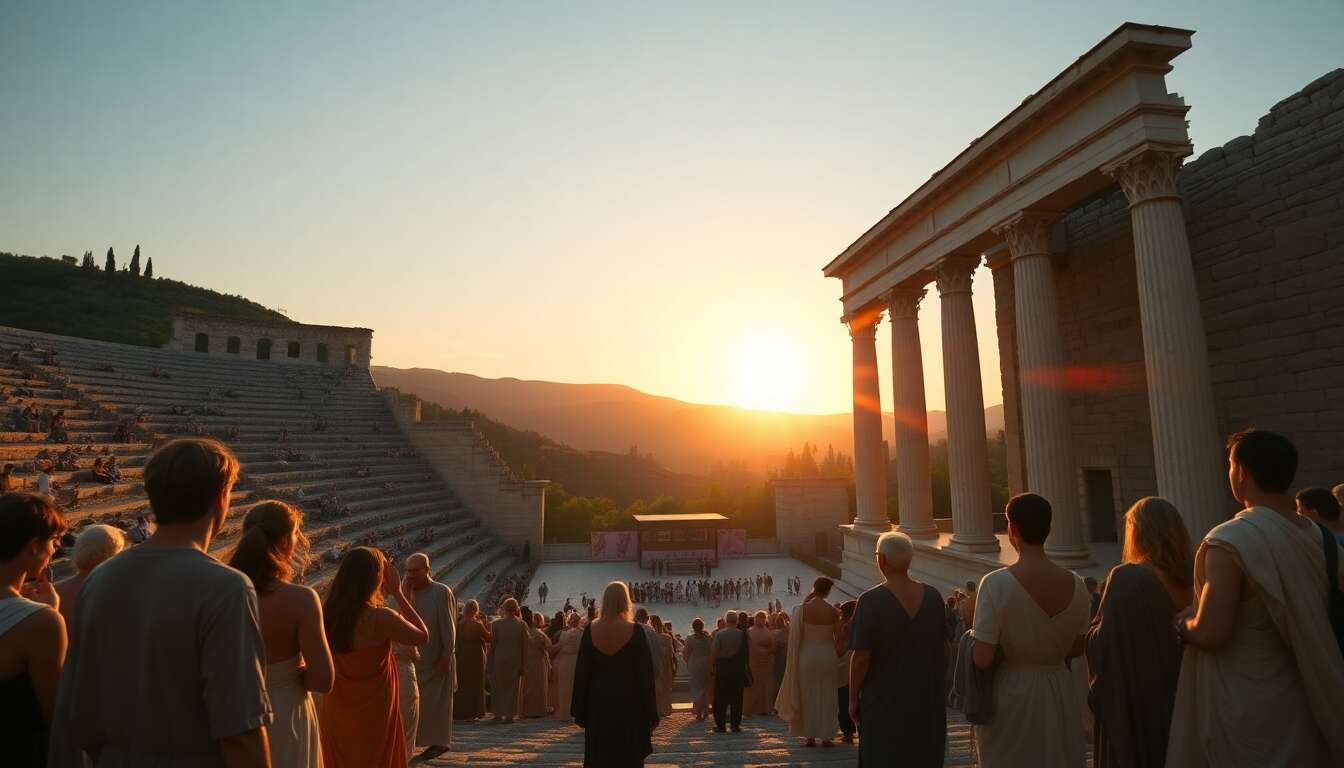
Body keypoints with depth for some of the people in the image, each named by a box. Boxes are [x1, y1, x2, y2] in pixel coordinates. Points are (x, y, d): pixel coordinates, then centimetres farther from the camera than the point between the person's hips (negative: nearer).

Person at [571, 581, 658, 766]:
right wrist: (650, 713, -1)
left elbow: (581, 673, -1)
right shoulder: (635, 632, -12)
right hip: (628, 704, -2)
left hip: (598, 705, 2)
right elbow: (645, 675, -9)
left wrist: (579, 711, 8)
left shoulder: (591, 631, -6)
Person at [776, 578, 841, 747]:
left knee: (808, 695, 10)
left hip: (807, 654, 0)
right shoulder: (833, 611, -7)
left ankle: (810, 736, 12)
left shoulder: (803, 608, -8)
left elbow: (796, 634, -4)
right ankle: (826, 736, 15)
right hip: (827, 655, 0)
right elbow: (838, 638, -3)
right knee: (826, 695, 12)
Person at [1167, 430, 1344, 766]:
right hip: (1302, 702, 7)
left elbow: (1210, 634, -27)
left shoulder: (1231, 539, -23)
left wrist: (1183, 623, -7)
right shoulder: (1316, 534, 1)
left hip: (1245, 710, -7)